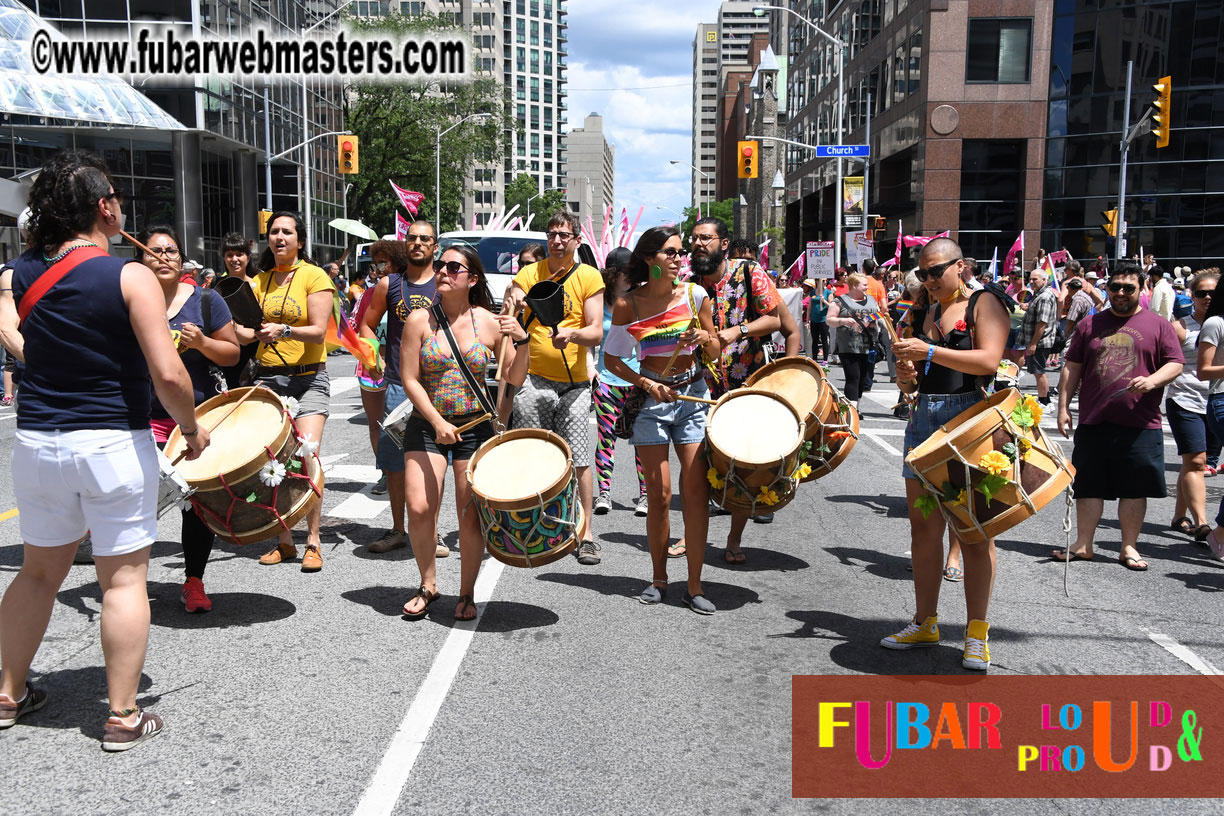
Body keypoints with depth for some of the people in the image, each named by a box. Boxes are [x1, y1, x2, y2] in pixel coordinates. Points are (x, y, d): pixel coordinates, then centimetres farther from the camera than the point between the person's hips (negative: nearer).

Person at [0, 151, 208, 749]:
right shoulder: (130, 278, -14)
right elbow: (168, 374, -20)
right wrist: (192, 430, -3)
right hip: (114, 445, -5)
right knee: (124, 578, 4)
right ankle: (122, 717, 10)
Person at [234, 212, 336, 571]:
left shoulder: (314, 276, -1)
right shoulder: (260, 281, 14)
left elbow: (319, 331, -11)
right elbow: (245, 333, 10)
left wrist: (284, 330, -27)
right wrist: (255, 333, -13)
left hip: (308, 378, -4)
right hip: (267, 377, 4)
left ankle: (313, 542, -4)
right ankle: (284, 541, 11)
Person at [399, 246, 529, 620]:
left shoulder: (490, 323, -2)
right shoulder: (420, 319, -3)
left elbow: (515, 380, 1)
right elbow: (410, 380, -4)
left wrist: (521, 340, -14)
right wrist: (437, 422, -14)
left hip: (475, 425, 0)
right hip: (426, 424, 0)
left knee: (471, 515, -1)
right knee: (419, 509, -7)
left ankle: (467, 594, 19)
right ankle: (428, 584, 17)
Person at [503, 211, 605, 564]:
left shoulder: (589, 277, 3)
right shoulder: (529, 274, 7)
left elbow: (596, 333, -3)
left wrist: (571, 333, -24)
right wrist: (508, 310, -24)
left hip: (573, 383, -1)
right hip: (532, 379, 2)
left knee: (579, 461, -3)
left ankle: (586, 535, 5)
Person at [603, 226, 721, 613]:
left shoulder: (694, 294, -1)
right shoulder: (628, 304, -4)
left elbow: (715, 353, 7)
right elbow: (612, 359, 3)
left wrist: (704, 337, -14)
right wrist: (648, 385, -10)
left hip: (693, 396, 1)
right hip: (651, 397, -1)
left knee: (696, 491, -4)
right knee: (659, 495, 1)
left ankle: (695, 585, 5)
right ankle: (659, 578, 18)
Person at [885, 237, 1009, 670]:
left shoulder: (984, 303, -1)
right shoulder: (930, 313, 19)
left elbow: (989, 361, -17)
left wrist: (929, 352, -21)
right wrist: (906, 375, -1)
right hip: (925, 416, 7)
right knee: (923, 526, 7)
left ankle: (977, 633, 5)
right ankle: (925, 623, 18)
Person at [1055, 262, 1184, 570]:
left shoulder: (1158, 325, 5)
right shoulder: (1090, 324, 11)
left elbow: (1175, 364, 1)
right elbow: (1072, 367, 11)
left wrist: (1152, 381, -19)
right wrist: (1063, 406, 5)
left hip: (1140, 424, -2)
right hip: (1093, 421, 2)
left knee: (1135, 488, 4)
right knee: (1089, 486, 7)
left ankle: (1129, 547, 17)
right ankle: (1083, 544, 16)